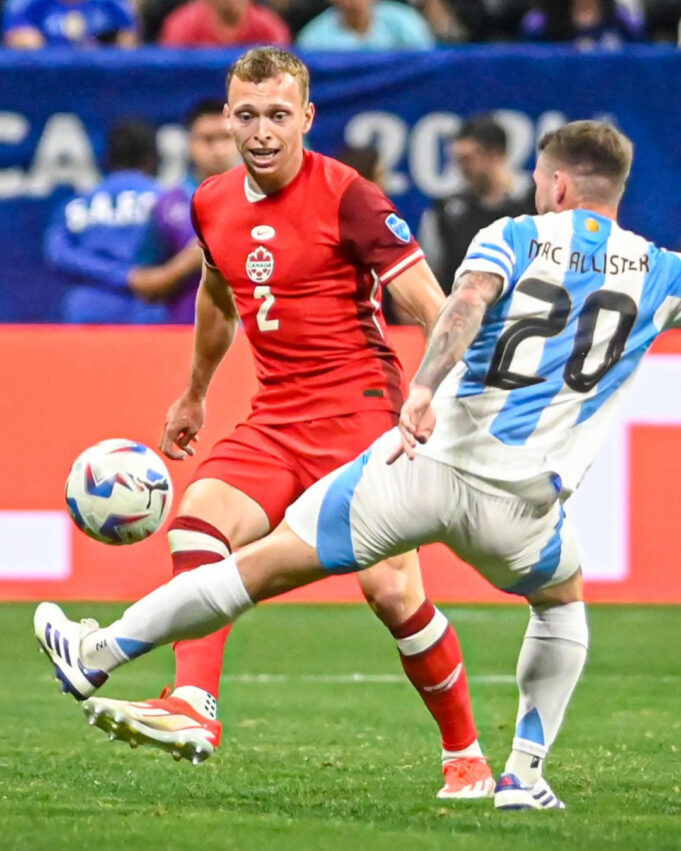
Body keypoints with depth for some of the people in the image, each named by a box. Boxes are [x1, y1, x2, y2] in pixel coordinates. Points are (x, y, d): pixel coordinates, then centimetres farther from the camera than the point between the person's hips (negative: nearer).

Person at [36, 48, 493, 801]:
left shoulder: (346, 197, -11)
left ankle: (465, 755, 6)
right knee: (196, 521, -20)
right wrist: (192, 398, 39)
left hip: (360, 412, -6)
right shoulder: (213, 204, 8)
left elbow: (430, 306, -13)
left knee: (391, 589, -13)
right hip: (274, 421, 6)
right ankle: (194, 710, -34)